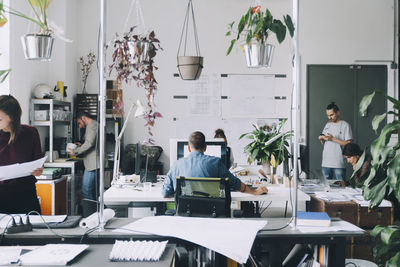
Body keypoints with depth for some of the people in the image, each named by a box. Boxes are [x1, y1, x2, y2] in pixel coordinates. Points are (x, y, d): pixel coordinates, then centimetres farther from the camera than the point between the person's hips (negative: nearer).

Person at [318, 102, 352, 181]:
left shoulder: (345, 125, -3)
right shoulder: (327, 125, 16)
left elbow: (349, 144, -11)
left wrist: (333, 139, -15)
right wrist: (321, 139, -1)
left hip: (338, 164, -5)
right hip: (325, 163, 6)